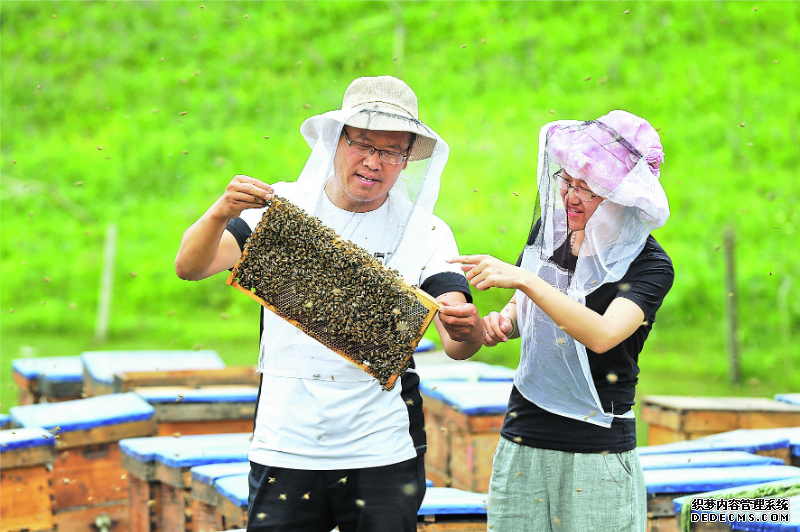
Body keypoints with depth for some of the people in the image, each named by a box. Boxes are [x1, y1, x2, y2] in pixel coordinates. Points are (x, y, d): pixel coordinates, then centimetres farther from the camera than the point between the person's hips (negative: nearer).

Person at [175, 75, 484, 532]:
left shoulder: (425, 233, -1)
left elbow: (458, 345, -11)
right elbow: (190, 266, -7)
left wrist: (467, 330, -36)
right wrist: (221, 214, -27)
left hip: (383, 456, 0)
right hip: (285, 450, 1)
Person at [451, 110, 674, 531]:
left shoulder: (649, 266, -9)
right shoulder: (549, 232, 6)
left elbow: (602, 335, -26)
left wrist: (522, 278, -28)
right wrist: (501, 323, -2)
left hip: (598, 455, -4)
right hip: (522, 445, 4)